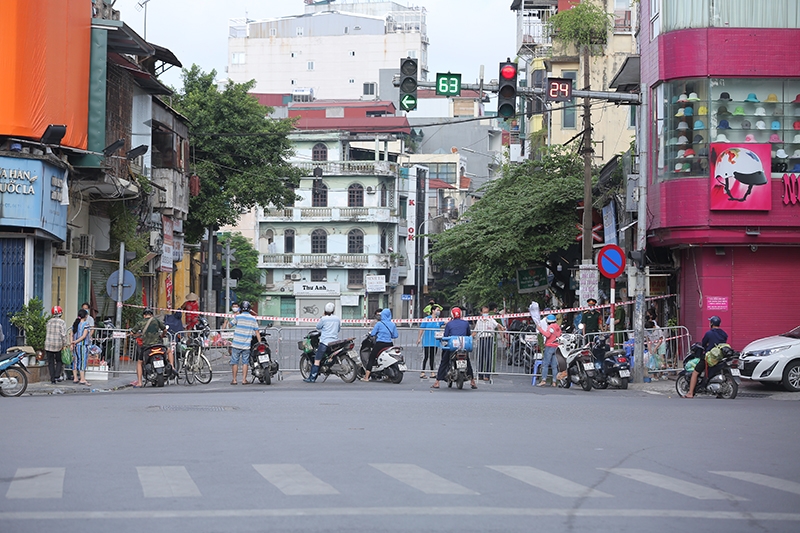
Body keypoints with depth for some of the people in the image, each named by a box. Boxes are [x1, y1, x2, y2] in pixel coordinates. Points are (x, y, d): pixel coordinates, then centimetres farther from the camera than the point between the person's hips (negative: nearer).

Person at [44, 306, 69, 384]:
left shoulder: (49, 322, 5)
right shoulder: (62, 322, -7)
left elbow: (46, 333, 12)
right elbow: (64, 334, -12)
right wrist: (65, 344, -7)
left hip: (48, 345, 3)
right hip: (58, 345, -3)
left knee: (50, 362, 7)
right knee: (59, 361, 13)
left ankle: (52, 379, 5)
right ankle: (57, 376, -1)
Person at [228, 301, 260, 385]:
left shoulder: (238, 317, -6)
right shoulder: (253, 319, 3)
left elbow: (231, 324, 9)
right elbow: (257, 332, 3)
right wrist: (260, 343, 8)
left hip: (236, 344, -2)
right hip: (247, 345, 2)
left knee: (235, 362, 5)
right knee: (245, 363, 7)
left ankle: (234, 379, 6)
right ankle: (244, 380, 5)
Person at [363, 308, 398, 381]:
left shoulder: (379, 324, -7)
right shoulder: (393, 324, 4)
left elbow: (372, 333, -6)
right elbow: (395, 335, 5)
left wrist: (370, 333, 16)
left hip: (380, 344, -4)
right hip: (389, 344, 4)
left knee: (371, 359, 4)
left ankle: (366, 377, -2)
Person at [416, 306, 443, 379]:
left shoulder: (439, 320, 9)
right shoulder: (427, 319, -3)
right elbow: (421, 329, -1)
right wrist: (419, 338, -3)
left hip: (435, 342, 5)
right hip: (427, 342, -5)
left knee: (432, 357, 10)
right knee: (425, 357, -4)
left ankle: (432, 372, 15)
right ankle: (422, 372, 0)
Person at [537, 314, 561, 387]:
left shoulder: (551, 326, -9)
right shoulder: (557, 327, 19)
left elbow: (547, 335, -21)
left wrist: (540, 329, -14)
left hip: (549, 346, -9)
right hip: (555, 347, 9)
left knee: (545, 364, -10)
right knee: (554, 365, 7)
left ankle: (544, 380, -18)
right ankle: (554, 382, 4)